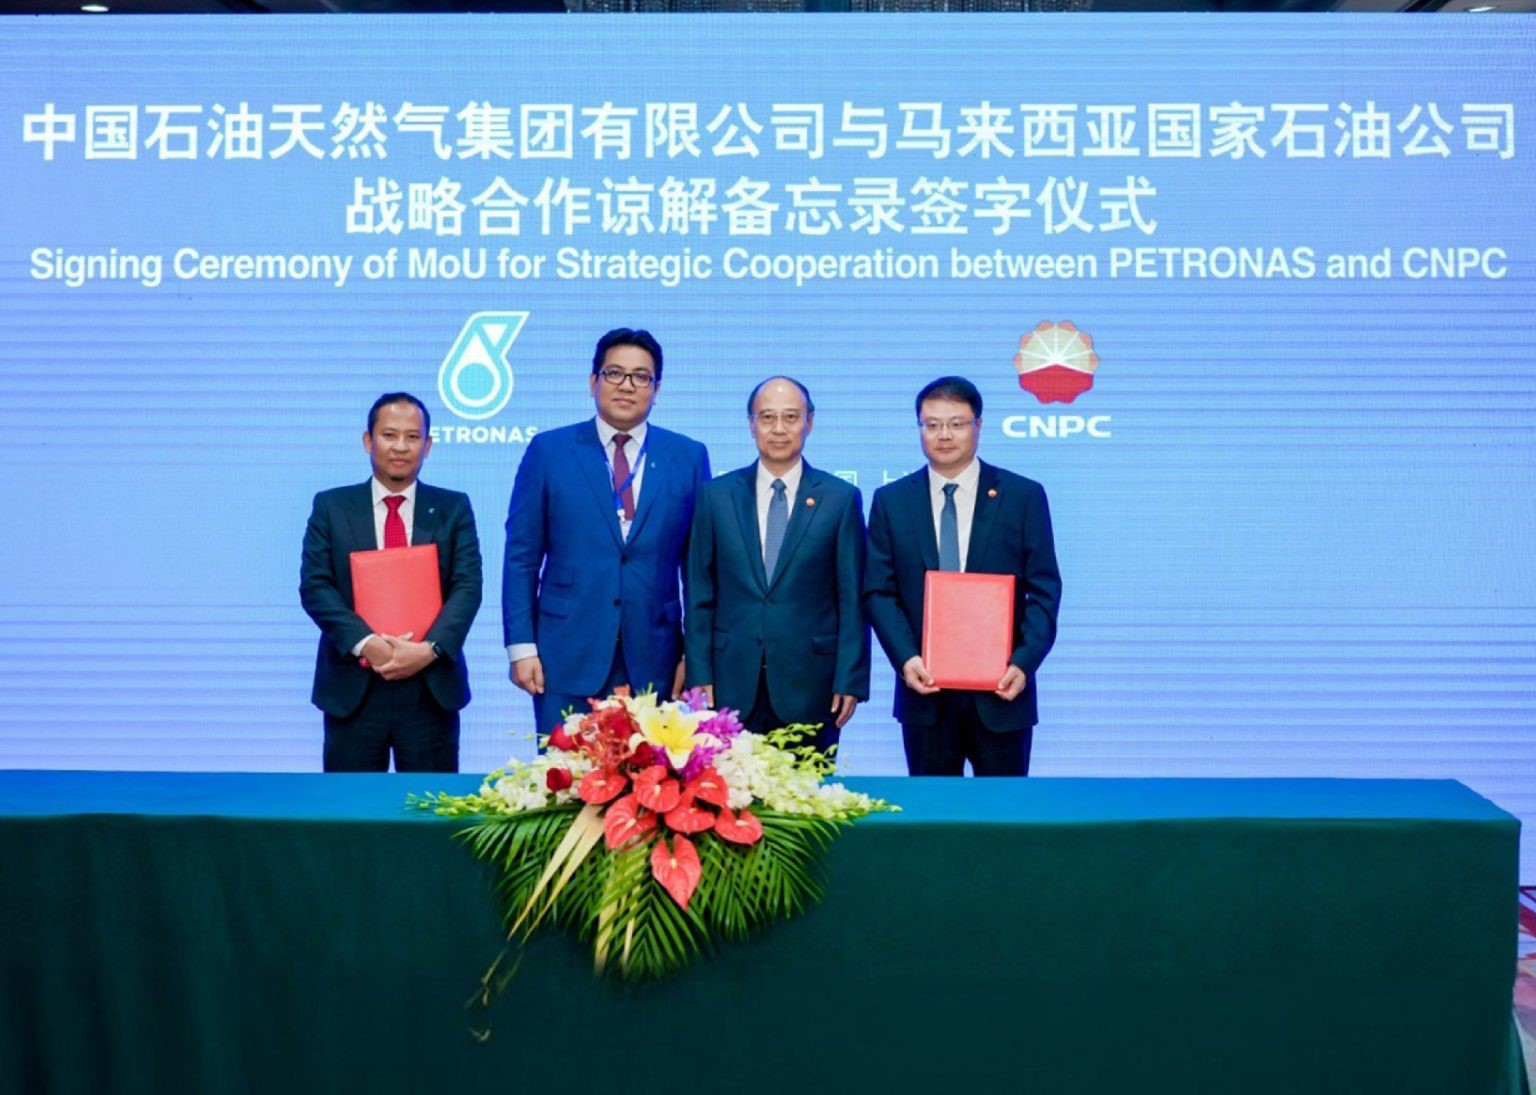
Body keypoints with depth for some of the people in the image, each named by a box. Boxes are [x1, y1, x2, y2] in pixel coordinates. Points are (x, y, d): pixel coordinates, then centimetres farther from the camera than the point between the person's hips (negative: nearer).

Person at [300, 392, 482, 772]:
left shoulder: (453, 508, 7)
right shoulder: (331, 506, 7)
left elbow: (467, 586, -2)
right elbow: (315, 586, -2)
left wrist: (429, 648, -17)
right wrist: (366, 643, -17)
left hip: (432, 688, 0)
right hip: (353, 687, 0)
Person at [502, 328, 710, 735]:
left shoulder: (688, 457, 6)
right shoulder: (548, 451, 3)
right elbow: (521, 558, 3)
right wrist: (521, 646, -3)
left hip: (654, 662, 1)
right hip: (567, 658, -1)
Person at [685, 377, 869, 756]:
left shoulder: (841, 498, 3)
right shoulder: (716, 496, 7)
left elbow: (852, 599, 2)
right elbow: (699, 596, 6)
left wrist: (850, 681, -3)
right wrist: (699, 675, 0)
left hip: (810, 685, -1)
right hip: (733, 682, 1)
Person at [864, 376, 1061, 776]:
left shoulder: (1024, 496, 2)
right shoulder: (891, 501, 5)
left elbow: (1044, 590, 0)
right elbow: (878, 591, 2)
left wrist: (1024, 663, -13)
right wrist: (905, 658, -13)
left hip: (1000, 689, -1)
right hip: (925, 689, 1)